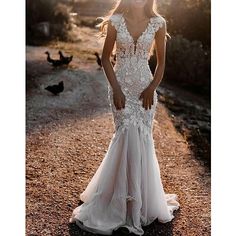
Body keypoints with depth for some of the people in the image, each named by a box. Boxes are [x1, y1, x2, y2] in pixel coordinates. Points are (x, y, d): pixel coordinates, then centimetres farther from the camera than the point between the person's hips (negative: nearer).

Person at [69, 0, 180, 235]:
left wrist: (152, 88, -6)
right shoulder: (116, 20, -3)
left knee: (141, 140, 3)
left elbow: (161, 61, 6)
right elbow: (105, 58, 0)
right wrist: (116, 89, -8)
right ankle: (132, 205, 8)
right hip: (121, 87, -1)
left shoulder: (157, 23, 0)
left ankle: (141, 196, 23)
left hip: (144, 87, 2)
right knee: (130, 136, -9)